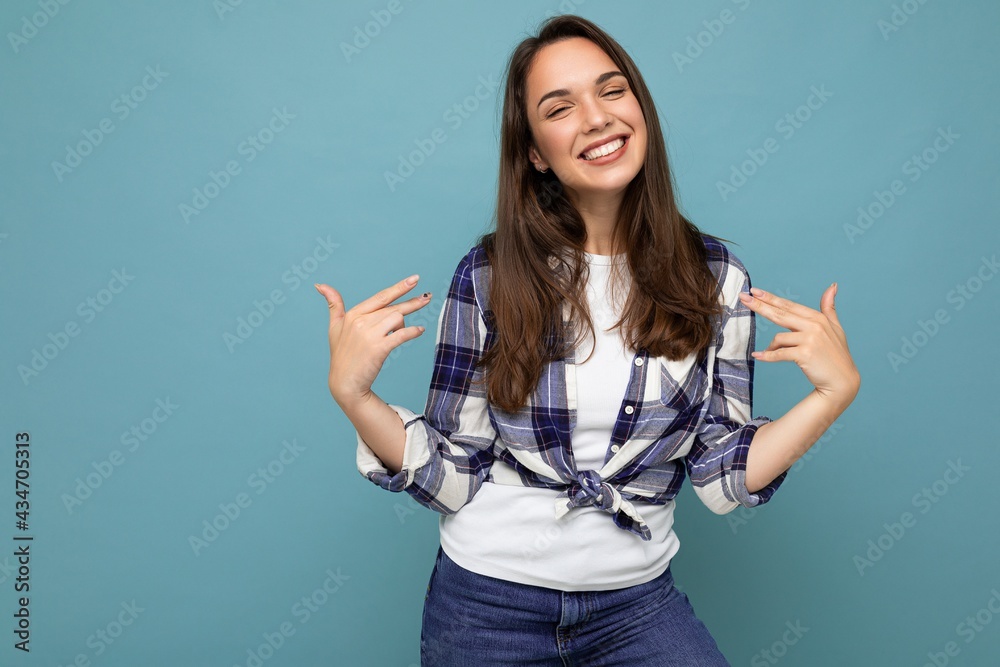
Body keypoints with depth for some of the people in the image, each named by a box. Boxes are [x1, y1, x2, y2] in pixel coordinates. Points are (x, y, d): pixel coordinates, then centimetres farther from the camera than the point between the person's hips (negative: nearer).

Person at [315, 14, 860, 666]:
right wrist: (353, 393, -21)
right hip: (485, 600, 0)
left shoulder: (714, 276, -7)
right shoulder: (488, 276, -10)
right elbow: (451, 478, -8)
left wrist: (833, 391, -16)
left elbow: (722, 476, -5)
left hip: (637, 602, 1)